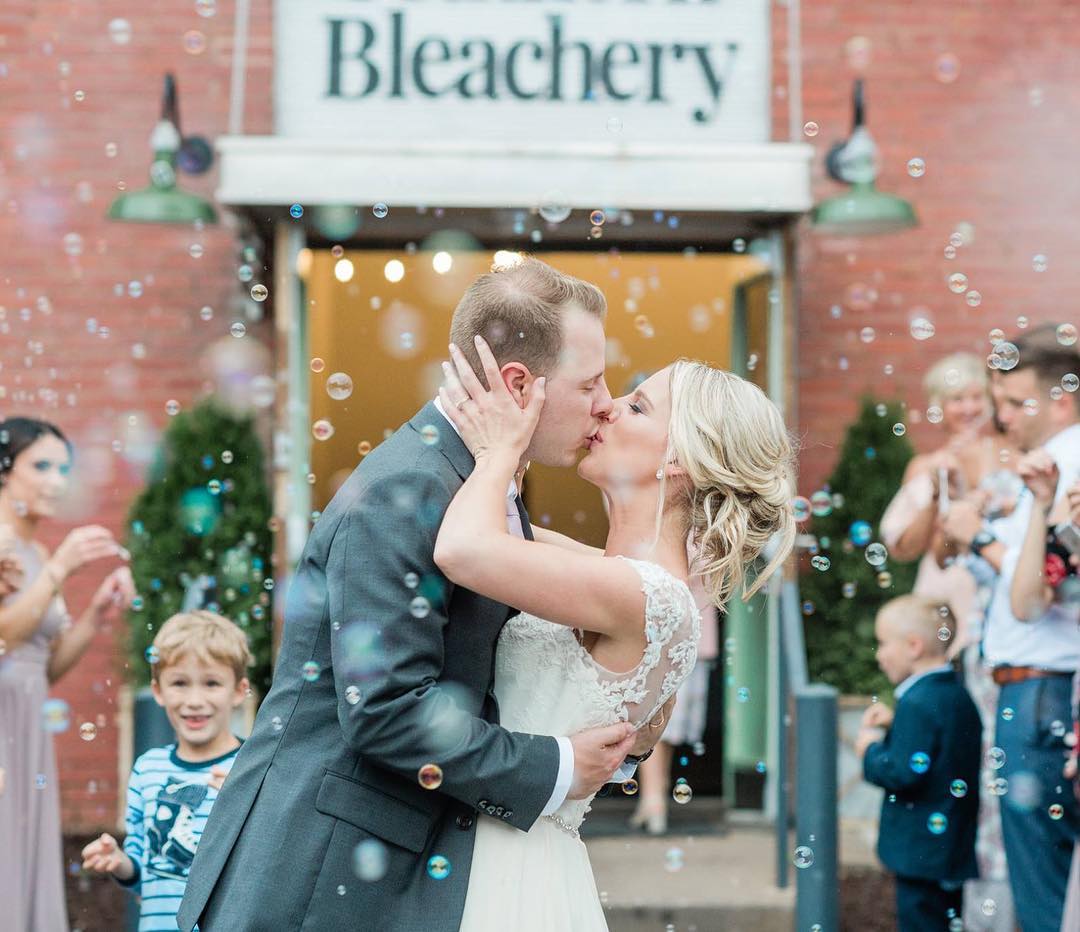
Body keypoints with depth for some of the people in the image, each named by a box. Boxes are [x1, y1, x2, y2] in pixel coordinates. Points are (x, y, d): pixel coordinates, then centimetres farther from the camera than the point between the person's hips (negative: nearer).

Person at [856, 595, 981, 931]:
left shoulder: (917, 704, -20)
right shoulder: (957, 695, 9)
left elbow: (905, 774, -24)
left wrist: (871, 751, -8)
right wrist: (894, 725, 9)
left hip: (921, 851, -10)